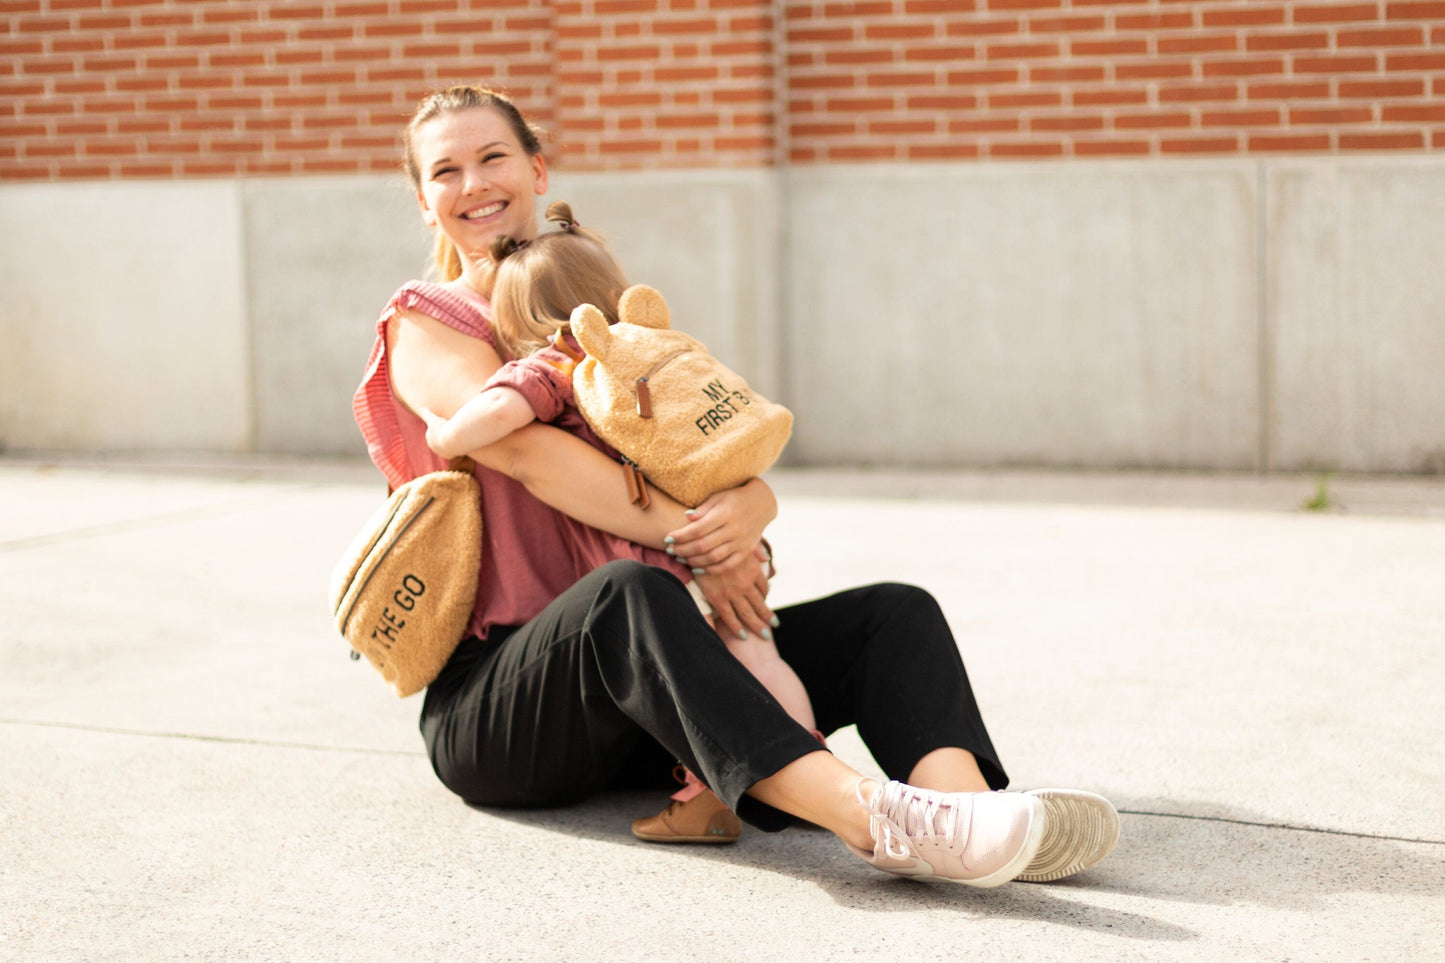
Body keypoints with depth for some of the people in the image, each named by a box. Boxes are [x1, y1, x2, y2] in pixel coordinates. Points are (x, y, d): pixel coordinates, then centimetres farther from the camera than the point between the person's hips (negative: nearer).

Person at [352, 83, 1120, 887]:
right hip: (492, 703, -6)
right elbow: (521, 445, -16)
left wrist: (745, 511, -17)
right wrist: (694, 539, -25)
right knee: (625, 591, -37)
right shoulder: (425, 327, 6)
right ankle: (874, 817, -56)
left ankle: (964, 803, -45)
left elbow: (750, 481, 9)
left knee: (896, 613, -12)